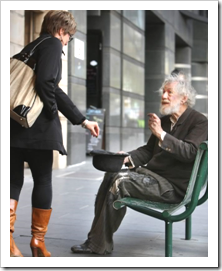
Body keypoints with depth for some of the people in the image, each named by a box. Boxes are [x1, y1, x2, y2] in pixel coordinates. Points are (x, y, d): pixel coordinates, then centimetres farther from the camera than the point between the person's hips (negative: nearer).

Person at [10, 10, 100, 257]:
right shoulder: (52, 44, -2)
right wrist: (52, 112, -6)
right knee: (43, 180, 5)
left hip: (15, 125, 8)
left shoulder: (30, 47, 24)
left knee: (14, 179, 10)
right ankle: (38, 242, 14)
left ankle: (8, 235, -1)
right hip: (37, 126, -7)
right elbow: (45, 82, -20)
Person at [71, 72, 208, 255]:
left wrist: (161, 134, -29)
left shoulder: (200, 122, -8)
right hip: (153, 174, 8)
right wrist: (127, 158, 1)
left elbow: (190, 152, -23)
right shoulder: (165, 120, 16)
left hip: (174, 186, -8)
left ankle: (99, 245, -14)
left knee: (120, 182, -23)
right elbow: (148, 150, 19)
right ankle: (95, 238, -8)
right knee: (111, 175, -8)